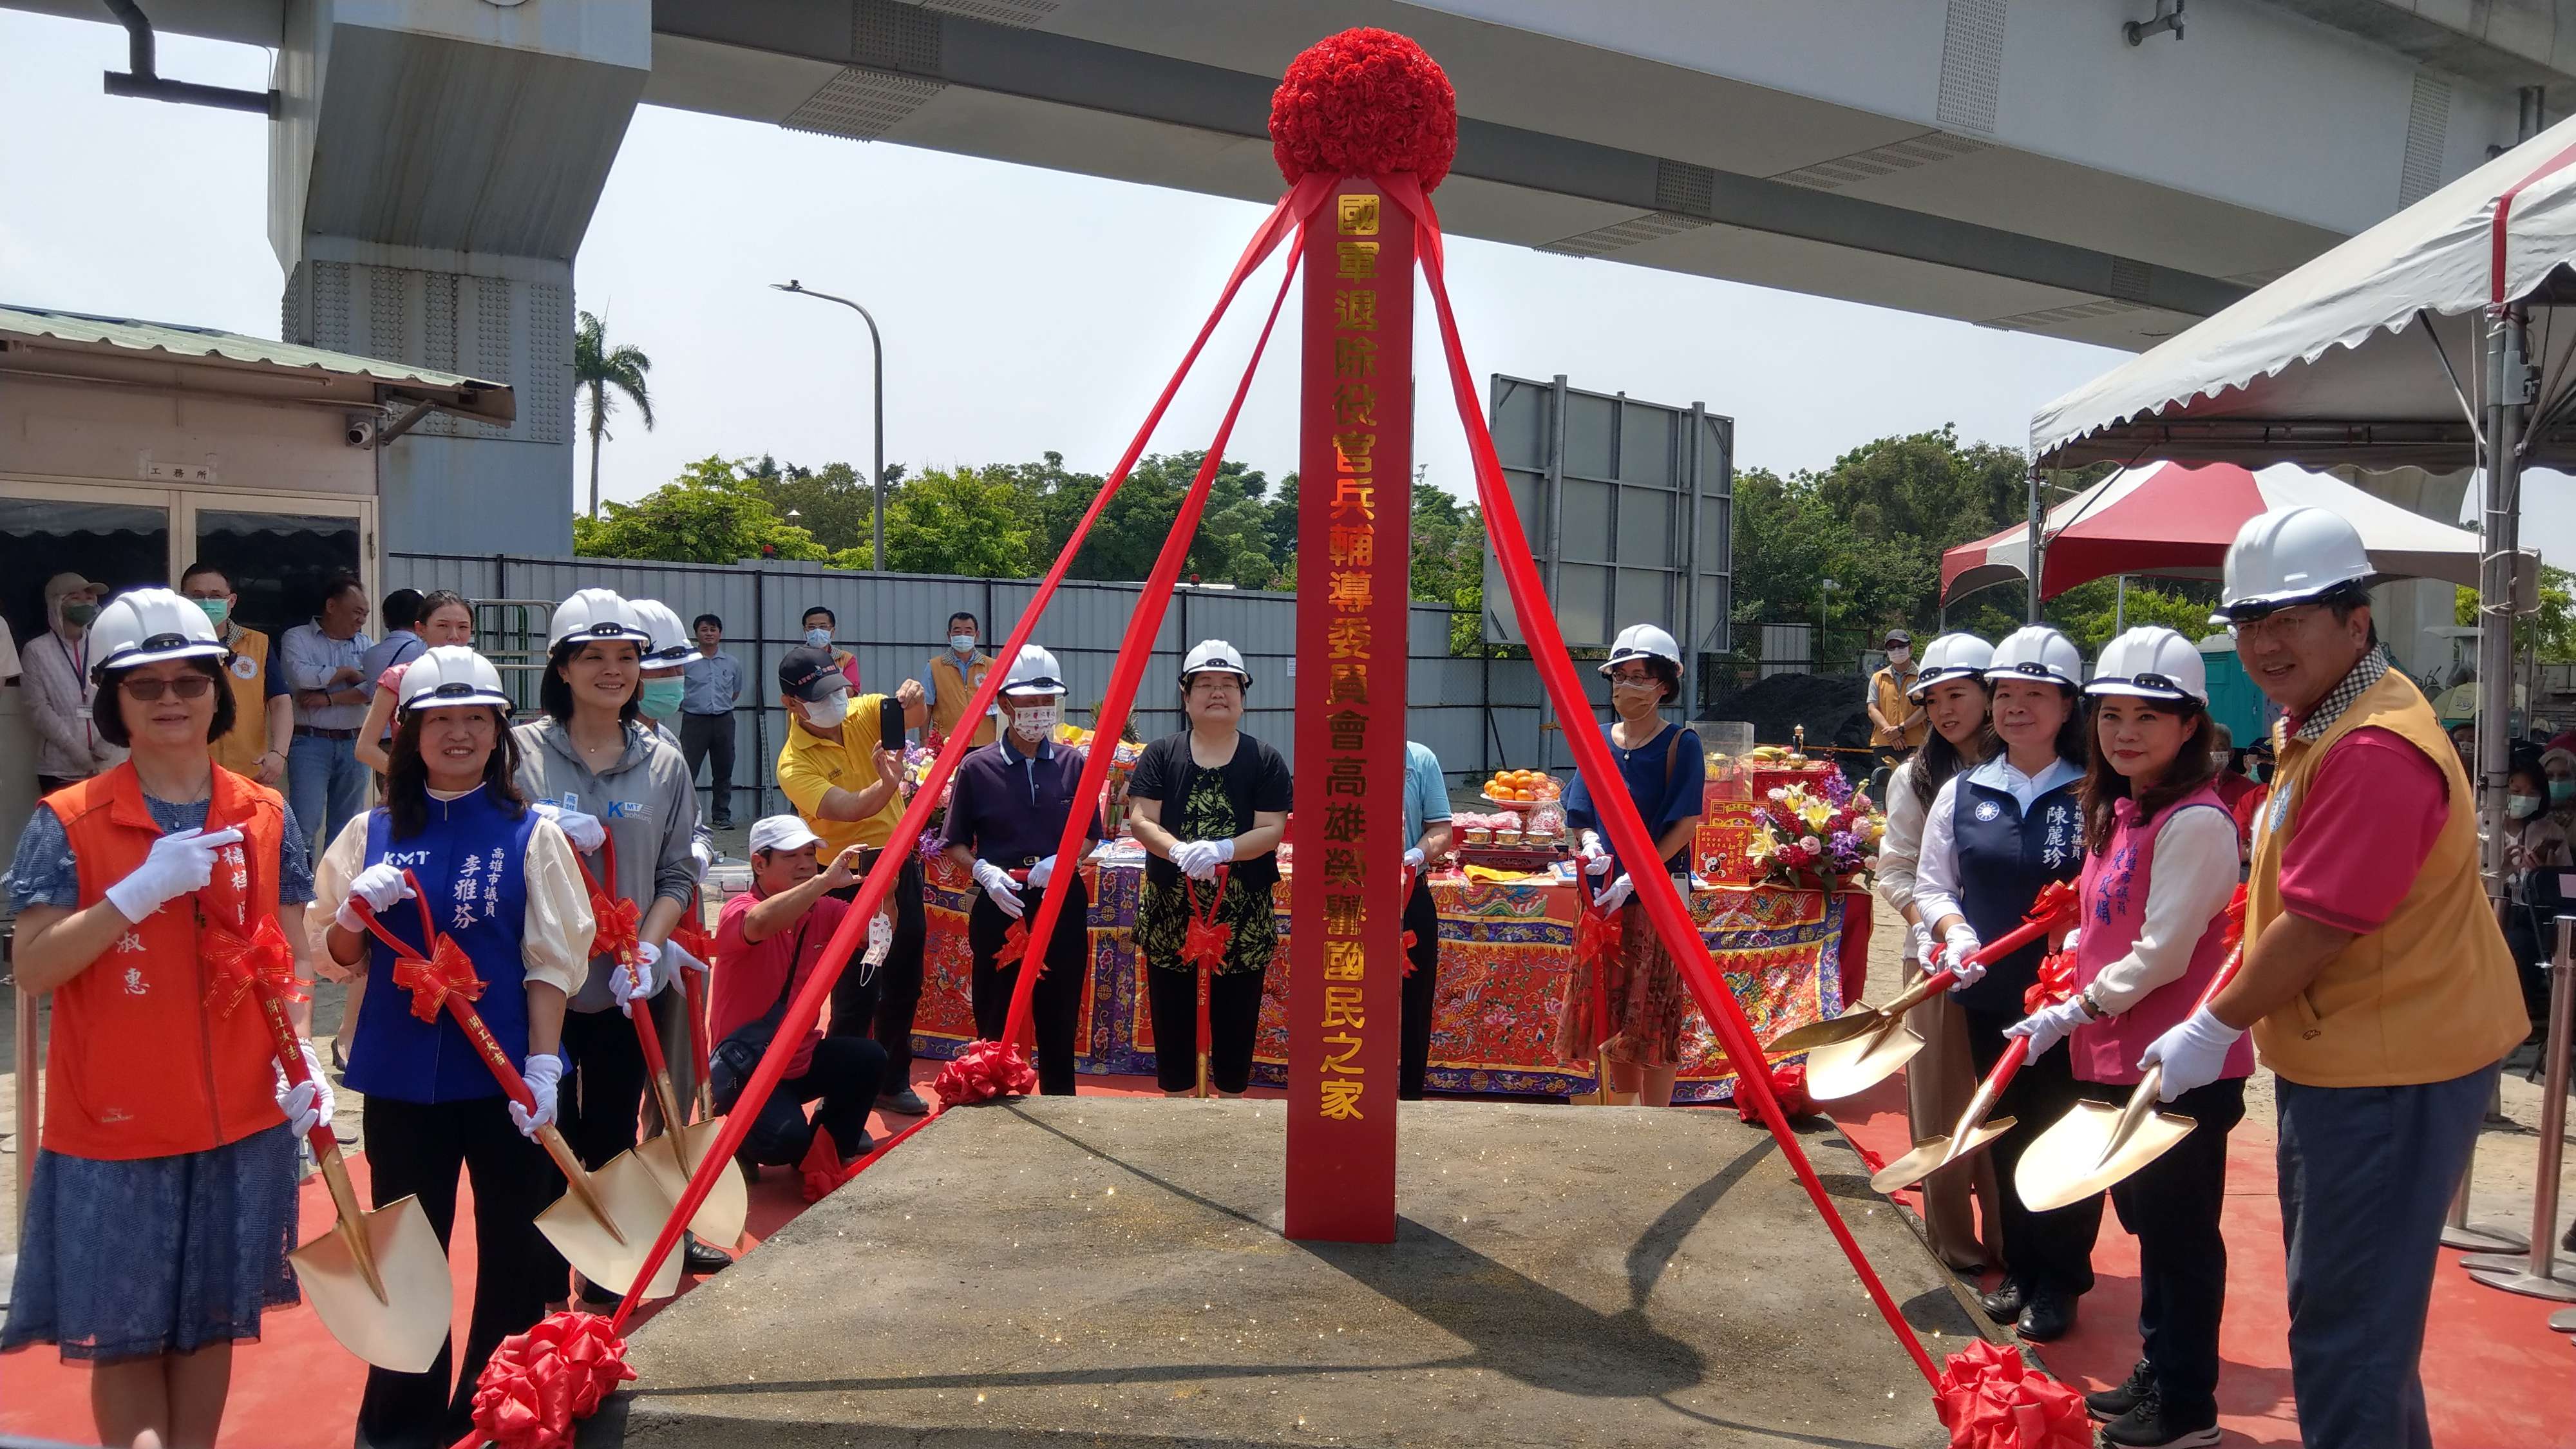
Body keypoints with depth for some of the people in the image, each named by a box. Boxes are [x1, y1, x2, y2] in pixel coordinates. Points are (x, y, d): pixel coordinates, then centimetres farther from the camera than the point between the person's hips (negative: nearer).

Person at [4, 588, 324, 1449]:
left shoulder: (266, 819, 2)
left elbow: (289, 960, 5)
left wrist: (300, 1062, -9)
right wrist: (143, 889, -23)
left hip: (241, 1118, 3)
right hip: (112, 1124, -2)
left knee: (212, 1319, 14)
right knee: (124, 1331, 6)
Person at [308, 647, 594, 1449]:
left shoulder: (530, 835, -2)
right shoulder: (372, 832, 4)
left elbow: (551, 963, -5)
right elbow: (337, 957, 8)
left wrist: (543, 1064, -13)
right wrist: (356, 912, -13)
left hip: (503, 1072, -2)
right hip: (401, 1073, 2)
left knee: (515, 1248, 7)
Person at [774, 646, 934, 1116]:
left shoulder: (863, 713, -2)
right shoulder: (795, 763, -18)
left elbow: (917, 719, -15)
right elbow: (848, 809, -32)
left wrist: (913, 701, -39)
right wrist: (888, 785, -51)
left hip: (900, 861, 6)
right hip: (851, 876, -5)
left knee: (904, 985, 15)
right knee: (857, 993, -7)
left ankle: (893, 1081, 31)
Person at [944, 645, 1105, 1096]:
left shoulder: (1073, 763, 3)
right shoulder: (977, 767, -3)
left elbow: (1090, 834, 11)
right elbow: (956, 843, 4)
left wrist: (1064, 861, -9)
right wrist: (984, 871, -15)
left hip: (1063, 905, 2)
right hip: (999, 907, -2)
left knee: (1058, 1020, 10)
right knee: (995, 1023, 4)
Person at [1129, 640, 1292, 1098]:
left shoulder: (1265, 760, 2)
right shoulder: (1161, 754, 4)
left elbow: (1272, 830, -6)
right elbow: (1141, 820, -4)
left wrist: (1222, 849, -24)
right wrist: (1180, 851, -24)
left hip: (1243, 918, 0)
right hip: (1170, 914, 1)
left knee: (1236, 1023, 5)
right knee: (1173, 1021, 6)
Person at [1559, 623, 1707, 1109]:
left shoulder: (1681, 744, -6)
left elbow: (1686, 824, -11)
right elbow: (1582, 817, 10)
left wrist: (1633, 877, -18)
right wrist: (1591, 844, -13)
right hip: (1604, 895, 5)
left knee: (1654, 1013, -1)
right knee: (1610, 1009, 11)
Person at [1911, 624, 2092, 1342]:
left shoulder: (2093, 796, -7)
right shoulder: (1961, 794, 5)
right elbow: (1932, 885, 8)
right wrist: (1956, 932, -10)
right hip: (1990, 994, 4)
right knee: (2006, 1131, 14)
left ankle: (2060, 1282, 19)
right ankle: (2019, 1268, 28)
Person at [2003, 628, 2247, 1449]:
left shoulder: (2195, 820, -18)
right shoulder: (2121, 810, 11)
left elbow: (2162, 954, -21)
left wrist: (2076, 1013, -16)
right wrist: (2072, 957, 6)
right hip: (2118, 1061, 9)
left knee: (2180, 1235, 3)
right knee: (2149, 1225, 20)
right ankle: (2155, 1379, 34)